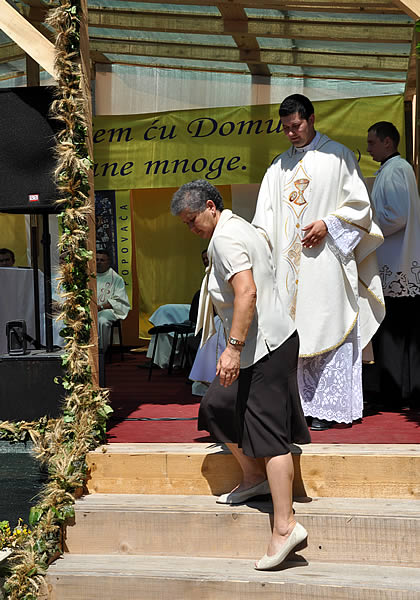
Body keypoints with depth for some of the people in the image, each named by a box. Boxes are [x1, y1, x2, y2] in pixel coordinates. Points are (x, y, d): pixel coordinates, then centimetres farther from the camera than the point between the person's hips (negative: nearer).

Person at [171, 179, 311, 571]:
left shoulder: (225, 237, -12)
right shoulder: (242, 229, 20)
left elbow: (246, 292, -25)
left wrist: (233, 348, -28)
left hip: (264, 347, -11)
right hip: (264, 344, 11)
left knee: (269, 432, -11)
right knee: (219, 407, 19)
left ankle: (284, 526, -10)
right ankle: (253, 477, 31)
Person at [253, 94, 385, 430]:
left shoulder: (337, 156, 3)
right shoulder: (279, 166, 17)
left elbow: (359, 203, 0)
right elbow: (266, 213, 13)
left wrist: (327, 224, -12)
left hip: (326, 258, -4)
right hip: (289, 262, 5)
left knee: (327, 329, -6)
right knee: (295, 333, 3)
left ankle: (327, 408, -2)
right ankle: (300, 404, 8)